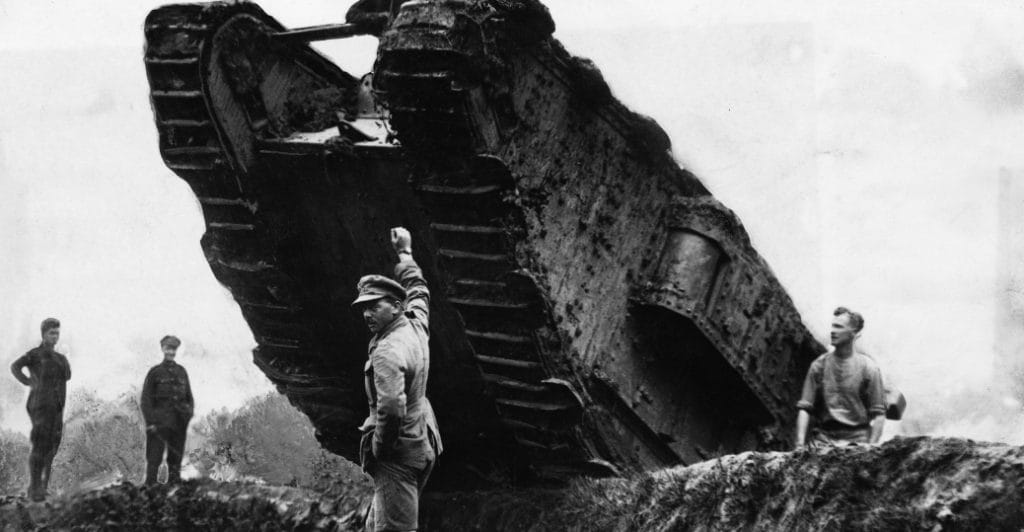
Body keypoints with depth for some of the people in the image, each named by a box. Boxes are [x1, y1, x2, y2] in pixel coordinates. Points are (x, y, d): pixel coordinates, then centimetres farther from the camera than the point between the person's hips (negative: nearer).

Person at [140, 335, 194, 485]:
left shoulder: (181, 371, 15)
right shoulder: (155, 372, 3)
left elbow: (189, 395, 18)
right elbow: (146, 398, -1)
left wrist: (189, 411, 0)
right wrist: (150, 421, -10)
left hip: (179, 421, 4)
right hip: (160, 420, -4)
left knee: (176, 455, 6)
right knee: (155, 457, -9)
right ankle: (150, 486, -11)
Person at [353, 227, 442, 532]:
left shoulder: (388, 352, -21)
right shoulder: (416, 327, 6)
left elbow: (392, 409, -32)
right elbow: (418, 292, 28)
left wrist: (379, 447, -17)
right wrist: (405, 253, 39)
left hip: (397, 453, -10)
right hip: (422, 446, 10)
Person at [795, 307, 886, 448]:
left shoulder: (868, 368, 2)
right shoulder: (819, 365, 8)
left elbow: (878, 414, 2)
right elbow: (804, 408, 6)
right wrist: (800, 444, -6)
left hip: (856, 439, -2)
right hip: (823, 439, 2)